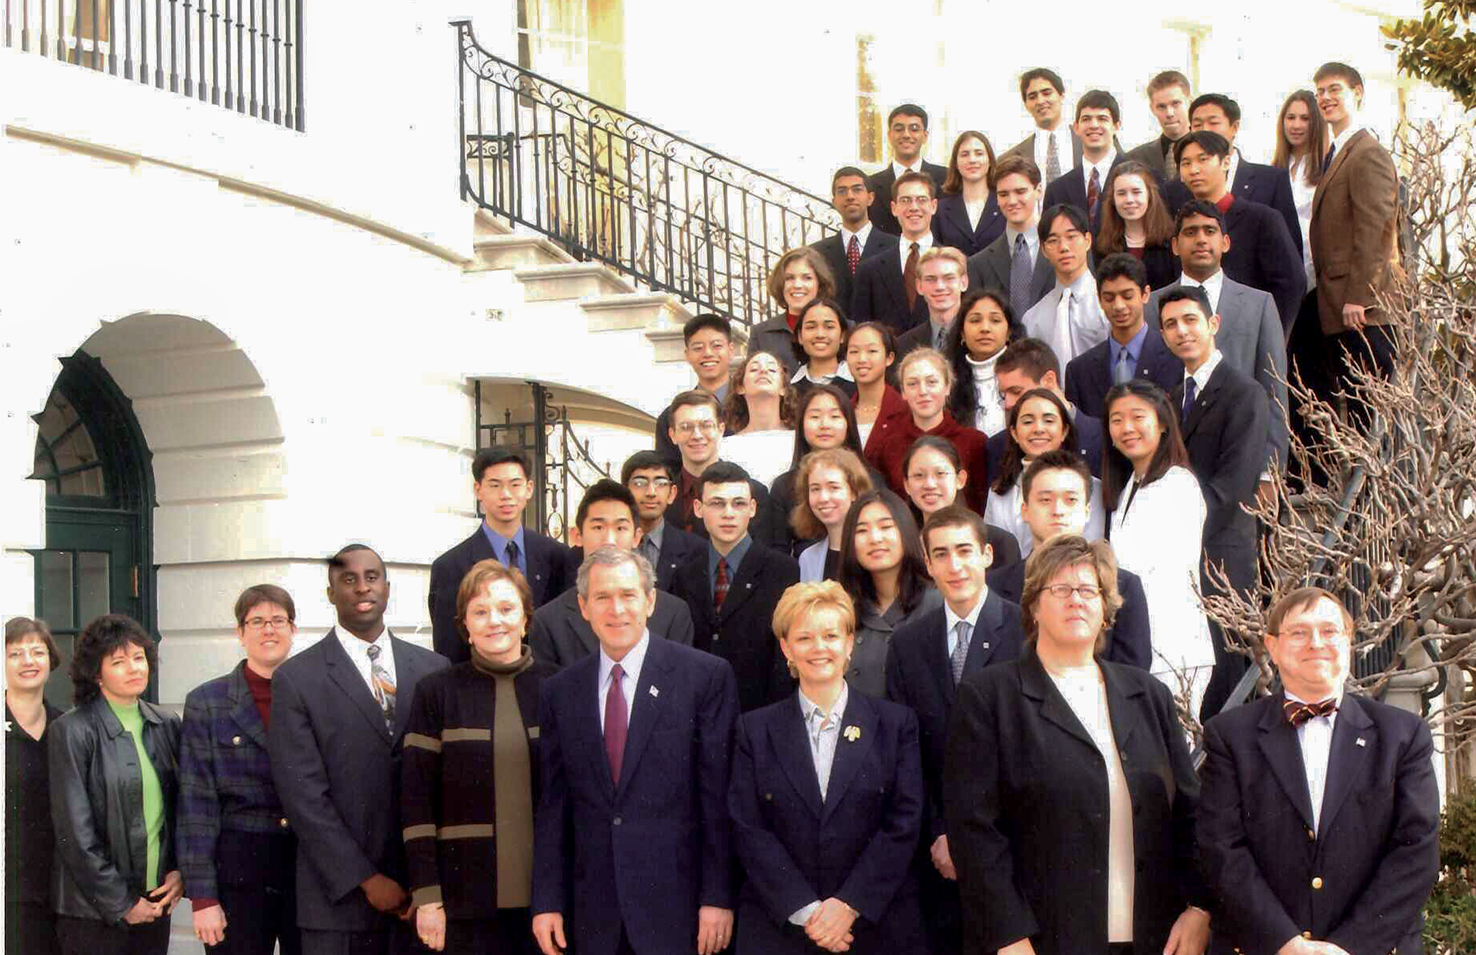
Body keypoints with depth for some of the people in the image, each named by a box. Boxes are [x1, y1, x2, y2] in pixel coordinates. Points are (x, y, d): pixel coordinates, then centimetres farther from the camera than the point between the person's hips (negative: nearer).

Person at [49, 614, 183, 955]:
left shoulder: (167, 725, 8)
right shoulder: (72, 731, -7)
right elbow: (75, 833, -10)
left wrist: (180, 872, 1)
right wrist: (120, 904, -11)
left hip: (156, 901, 5)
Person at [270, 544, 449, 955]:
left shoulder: (433, 670, 9)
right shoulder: (296, 678, 0)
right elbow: (304, 795, -6)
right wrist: (366, 880, -10)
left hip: (423, 889, 2)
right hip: (341, 898, -2)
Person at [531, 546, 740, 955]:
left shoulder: (707, 676, -3)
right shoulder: (559, 691, 8)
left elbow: (720, 795, -5)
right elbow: (552, 802, 9)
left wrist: (718, 897, -9)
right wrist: (546, 902, 3)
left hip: (677, 906, -3)